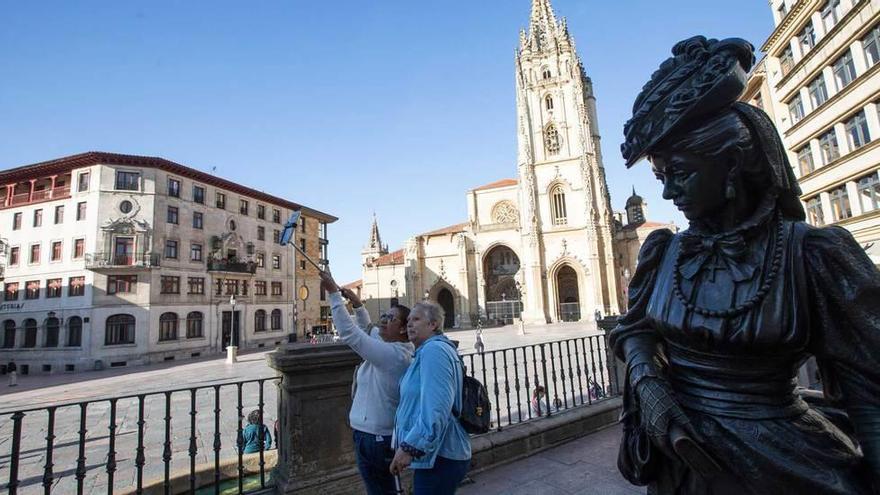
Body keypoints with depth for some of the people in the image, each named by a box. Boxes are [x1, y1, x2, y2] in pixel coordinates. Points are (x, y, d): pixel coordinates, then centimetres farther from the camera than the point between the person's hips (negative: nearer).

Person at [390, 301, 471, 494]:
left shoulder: (433, 350, -19)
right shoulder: (427, 351, 15)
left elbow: (436, 409, -28)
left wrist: (409, 447, -26)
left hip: (438, 457, -10)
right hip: (438, 454, 10)